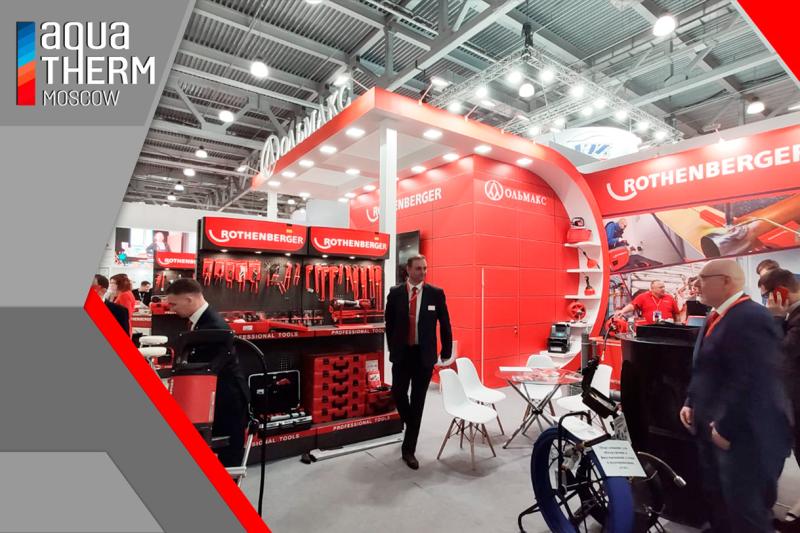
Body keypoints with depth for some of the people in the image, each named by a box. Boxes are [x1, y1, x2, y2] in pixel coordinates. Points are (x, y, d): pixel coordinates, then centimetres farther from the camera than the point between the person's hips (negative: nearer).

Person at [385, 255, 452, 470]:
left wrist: (446, 352, 5)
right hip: (402, 353, 1)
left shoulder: (436, 293, -3)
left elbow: (445, 324, 3)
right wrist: (392, 348, 9)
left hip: (424, 354, -1)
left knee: (418, 401, 4)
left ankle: (409, 449, 17)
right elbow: (390, 323, 8)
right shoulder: (395, 292, -1)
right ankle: (412, 427, 36)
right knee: (398, 394, 3)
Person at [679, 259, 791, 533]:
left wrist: (725, 428, -23)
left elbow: (753, 381, -26)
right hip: (714, 430, 9)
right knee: (718, 502, 21)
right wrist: (690, 404, 9)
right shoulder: (716, 317, 12)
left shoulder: (751, 317, -20)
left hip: (744, 437, -9)